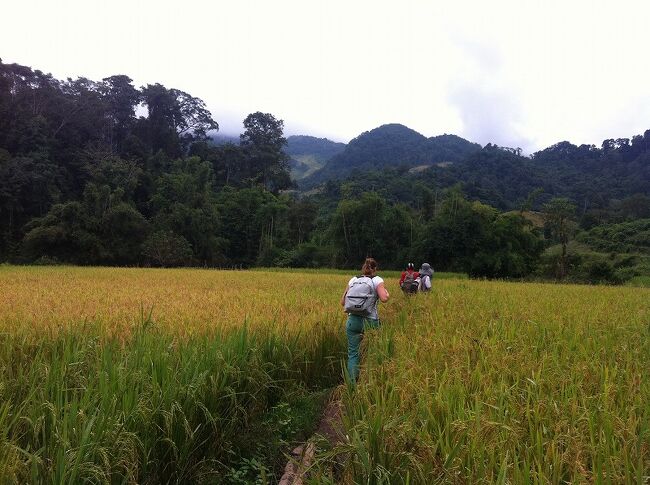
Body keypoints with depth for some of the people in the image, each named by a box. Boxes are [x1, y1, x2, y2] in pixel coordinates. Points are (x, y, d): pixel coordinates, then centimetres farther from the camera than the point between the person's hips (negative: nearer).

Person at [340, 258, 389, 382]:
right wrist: (387, 293, 8)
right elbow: (384, 298, -14)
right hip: (370, 321, -3)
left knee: (353, 353, 5)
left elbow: (343, 302, 9)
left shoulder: (353, 280, 11)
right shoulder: (377, 280, 1)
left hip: (353, 320, 3)